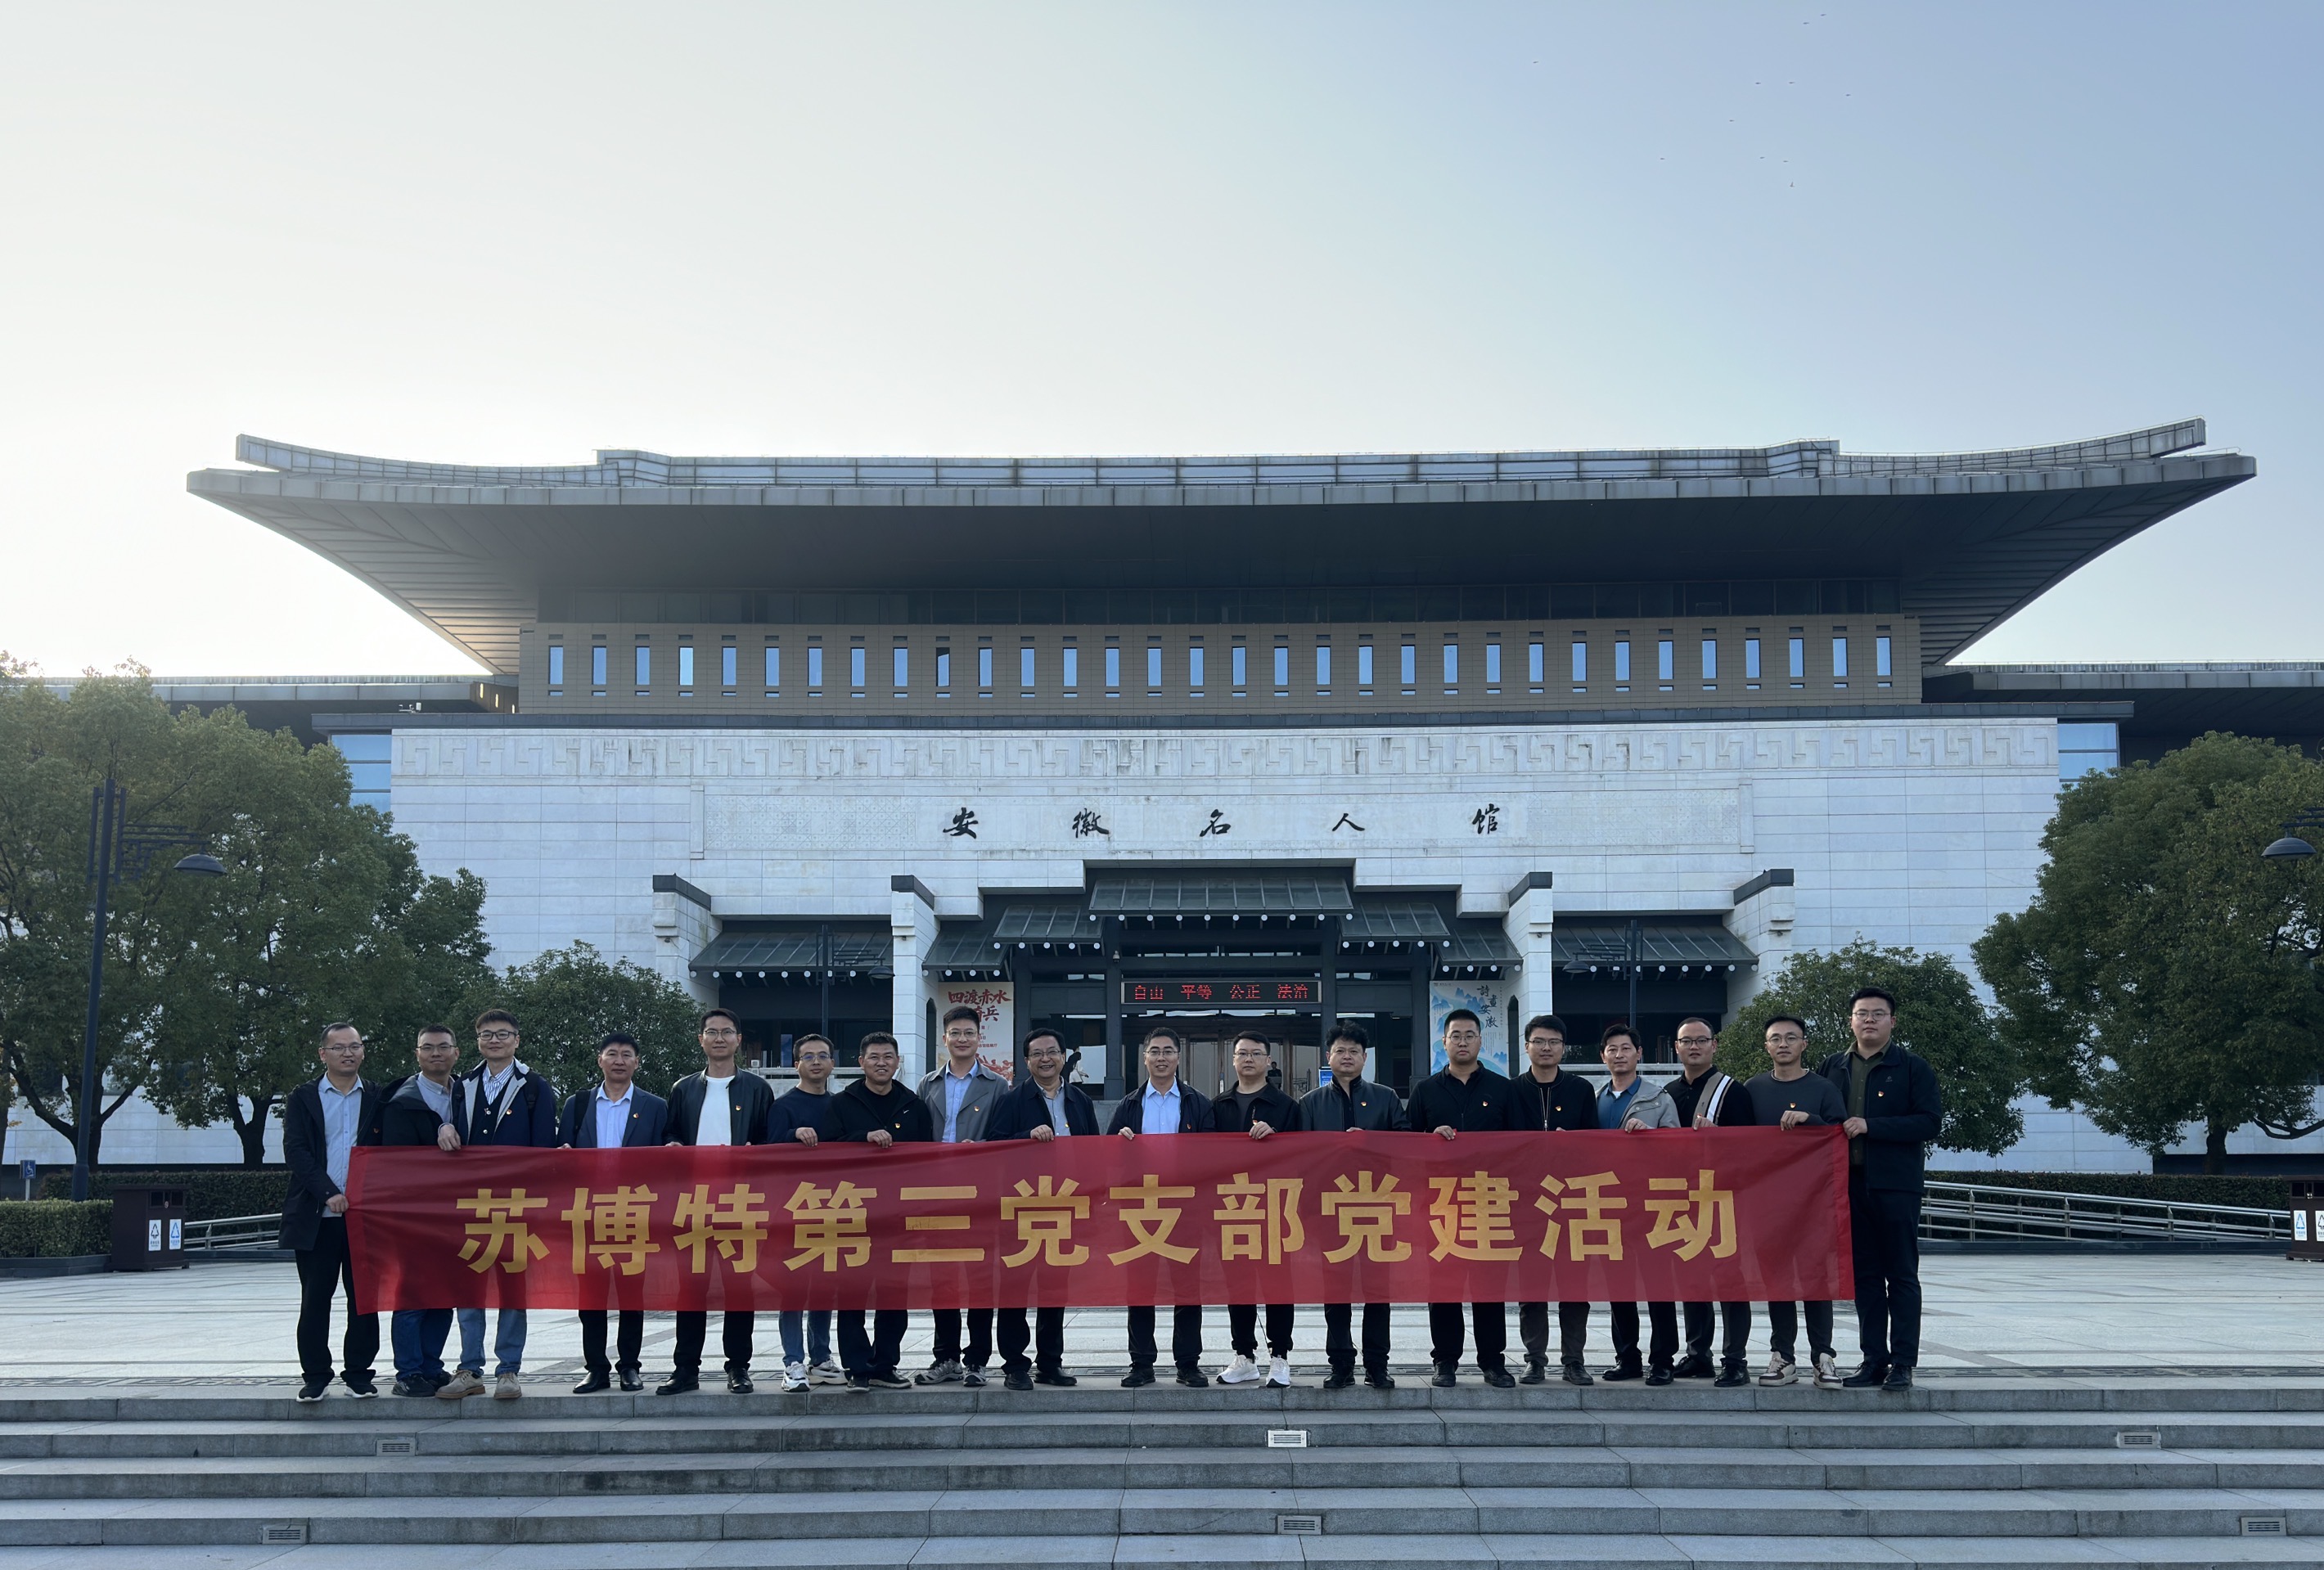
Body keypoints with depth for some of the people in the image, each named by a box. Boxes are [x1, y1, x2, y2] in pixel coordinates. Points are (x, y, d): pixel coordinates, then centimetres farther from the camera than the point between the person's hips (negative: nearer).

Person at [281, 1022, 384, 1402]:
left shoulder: (378, 1099, 10)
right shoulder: (303, 1099, 7)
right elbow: (295, 1152, -3)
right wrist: (328, 1193, -14)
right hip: (317, 1215, -1)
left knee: (364, 1297, 3)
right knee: (315, 1299, 2)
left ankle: (359, 1373, 12)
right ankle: (315, 1375, 11)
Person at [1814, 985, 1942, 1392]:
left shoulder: (1913, 1068, 1)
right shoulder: (1831, 1068, 14)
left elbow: (1930, 1122, -9)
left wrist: (1871, 1126, -15)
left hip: (1895, 1185, -4)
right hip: (1850, 1185, 4)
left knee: (1901, 1275, -1)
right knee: (1865, 1276, 7)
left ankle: (1902, 1363, 1)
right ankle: (1874, 1360, 12)